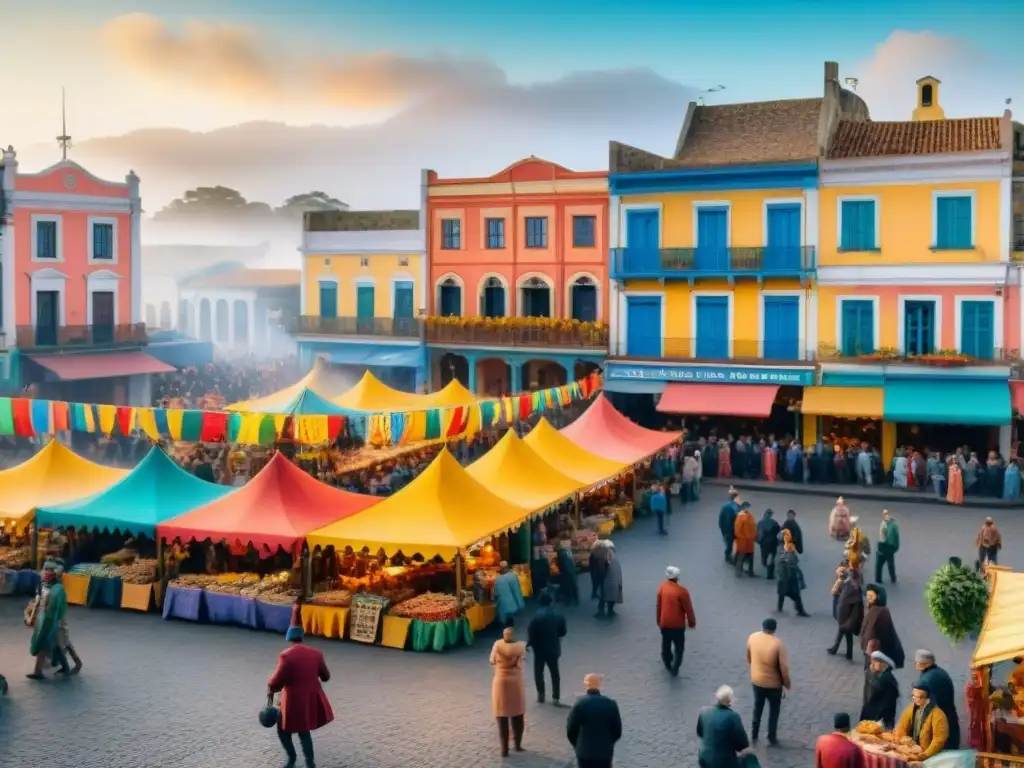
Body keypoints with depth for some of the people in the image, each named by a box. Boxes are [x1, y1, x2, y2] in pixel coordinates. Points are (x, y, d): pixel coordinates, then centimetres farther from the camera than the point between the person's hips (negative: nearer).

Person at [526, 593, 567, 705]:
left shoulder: (537, 616, -15)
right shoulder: (559, 616, -3)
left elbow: (530, 632, -15)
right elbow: (563, 632, 6)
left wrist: (528, 644, 1)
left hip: (540, 648, -3)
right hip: (553, 648, 3)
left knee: (538, 672, 13)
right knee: (555, 673, 12)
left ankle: (541, 694, 12)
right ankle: (556, 698, 12)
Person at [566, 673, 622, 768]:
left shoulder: (579, 704, -13)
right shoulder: (611, 704, -8)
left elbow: (570, 730, -7)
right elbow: (617, 731, -1)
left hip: (584, 751, -1)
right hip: (605, 751, 1)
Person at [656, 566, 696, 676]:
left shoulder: (662, 587, -6)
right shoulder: (682, 591, -20)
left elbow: (658, 606, 4)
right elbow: (688, 608, -12)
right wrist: (692, 622, 4)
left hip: (664, 623, 4)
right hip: (678, 624, -4)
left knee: (666, 645, 23)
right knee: (679, 648, 14)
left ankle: (668, 665, 39)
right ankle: (674, 669, 13)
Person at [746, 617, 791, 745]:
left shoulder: (752, 637, -11)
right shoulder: (777, 644, -24)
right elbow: (784, 667, -19)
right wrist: (786, 683, -3)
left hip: (756, 680, 4)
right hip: (773, 683, -4)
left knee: (757, 706, 23)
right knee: (774, 710, 18)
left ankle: (754, 734, 32)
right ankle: (772, 738, 28)